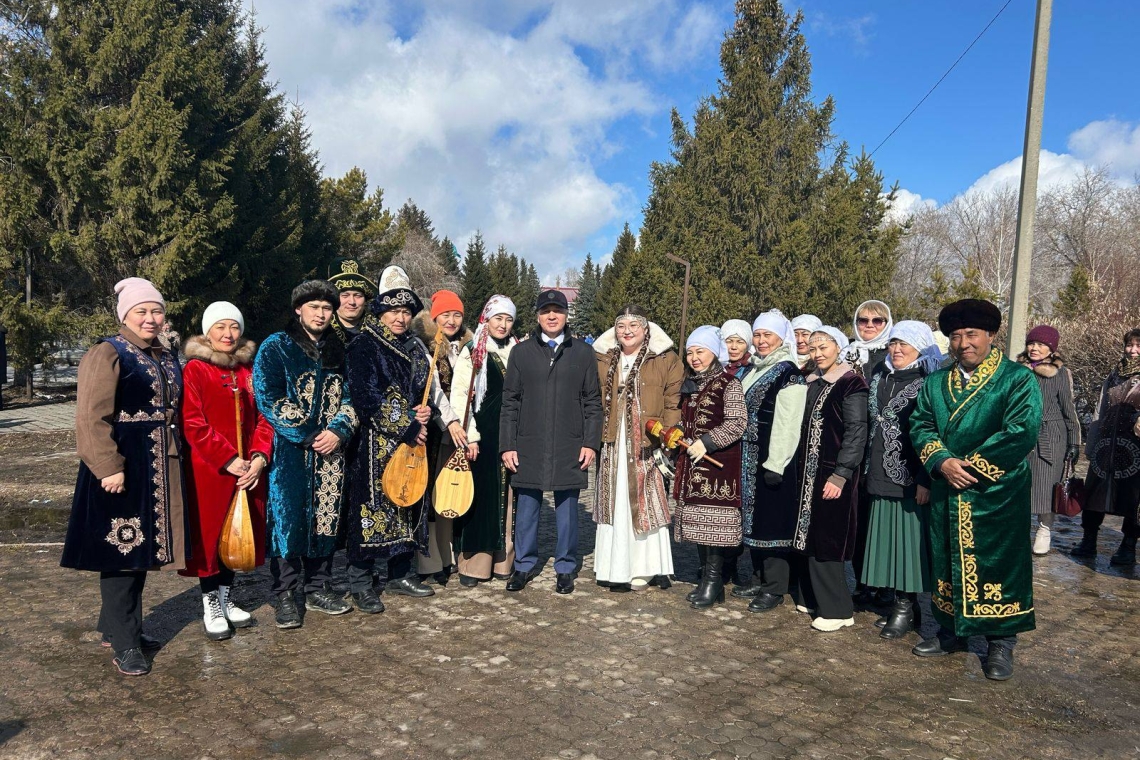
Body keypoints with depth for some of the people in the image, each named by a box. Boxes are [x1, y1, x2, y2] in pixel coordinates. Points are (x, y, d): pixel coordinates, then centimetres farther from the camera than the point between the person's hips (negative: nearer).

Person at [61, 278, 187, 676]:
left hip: (160, 470, 8)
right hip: (122, 468, -8)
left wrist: (176, 459, 17)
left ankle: (117, 626, 29)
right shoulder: (107, 354, -10)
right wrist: (109, 467, -23)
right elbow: (92, 417, -17)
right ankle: (124, 644, 9)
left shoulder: (167, 359, 14)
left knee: (141, 549, 14)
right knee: (121, 550, -1)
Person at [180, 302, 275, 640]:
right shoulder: (194, 369, -5)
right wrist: (228, 461, -16)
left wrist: (259, 457, -8)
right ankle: (210, 607, 17)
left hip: (248, 469, 5)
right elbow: (193, 424, -12)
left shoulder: (249, 369, 10)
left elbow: (264, 416, 7)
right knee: (209, 534, 3)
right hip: (207, 469, -5)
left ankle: (226, 598, 27)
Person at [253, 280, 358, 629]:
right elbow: (267, 397, -9)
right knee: (287, 517, -2)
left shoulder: (338, 351, 13)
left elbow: (350, 396, 11)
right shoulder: (275, 347, -1)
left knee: (326, 517, 7)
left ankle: (318, 588, 19)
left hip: (330, 448, 4)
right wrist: (307, 435, -14)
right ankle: (285, 595, 8)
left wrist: (339, 430, -8)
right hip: (290, 450, -4)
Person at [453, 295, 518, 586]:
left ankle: (504, 559, 17)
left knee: (508, 495, 7)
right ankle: (473, 563, 6)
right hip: (483, 432, -4)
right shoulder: (473, 352, -1)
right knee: (481, 494, -2)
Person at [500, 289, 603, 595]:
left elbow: (593, 402, 6)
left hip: (569, 447, 0)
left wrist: (591, 442, -2)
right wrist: (507, 445, 0)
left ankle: (565, 568, 21)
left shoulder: (583, 352, 6)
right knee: (526, 507, 8)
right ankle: (524, 565, 23)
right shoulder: (521, 352, 7)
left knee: (567, 509, 7)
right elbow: (510, 402, 6)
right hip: (528, 446, 1)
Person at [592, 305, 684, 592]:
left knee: (645, 504, 1)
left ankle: (645, 567, 12)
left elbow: (674, 402, -3)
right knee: (615, 504, 6)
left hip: (647, 445, -3)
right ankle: (616, 568, 14)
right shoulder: (602, 359, 10)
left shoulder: (665, 360, 0)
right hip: (613, 445, 3)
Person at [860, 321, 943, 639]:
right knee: (887, 539, 10)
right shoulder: (879, 377, 12)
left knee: (909, 539, 0)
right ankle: (900, 602, 22)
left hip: (911, 481, -6)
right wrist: (866, 469, 15)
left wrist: (926, 480, -18)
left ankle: (906, 607, 12)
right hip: (880, 478, 6)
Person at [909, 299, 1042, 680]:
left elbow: (1021, 433, -16)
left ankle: (1001, 643, 19)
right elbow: (920, 427, 5)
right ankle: (951, 631, 29)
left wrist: (971, 466, -16)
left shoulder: (1018, 379, -5)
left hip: (999, 495, -4)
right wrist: (942, 462, -13)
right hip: (947, 495, 5)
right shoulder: (935, 383, 11)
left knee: (999, 565, 3)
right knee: (947, 561, 13)